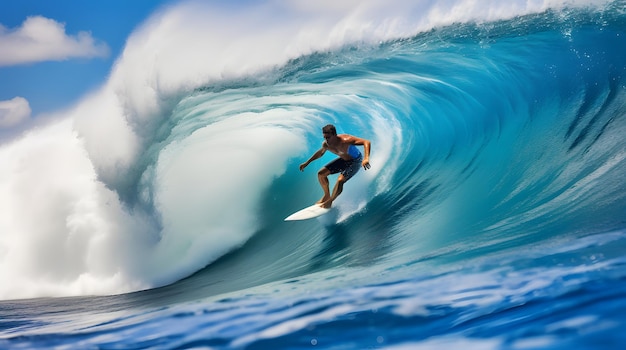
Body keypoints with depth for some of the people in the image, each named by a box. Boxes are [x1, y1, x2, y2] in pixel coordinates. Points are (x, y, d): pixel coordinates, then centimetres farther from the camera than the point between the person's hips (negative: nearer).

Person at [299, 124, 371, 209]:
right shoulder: (325, 145, -18)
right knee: (321, 174, 3)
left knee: (340, 180, -26)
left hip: (355, 161, -7)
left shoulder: (345, 140, -39)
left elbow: (366, 142, -43)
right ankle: (327, 195, 25)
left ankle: (329, 202, -3)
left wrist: (366, 158, -58)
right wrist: (307, 163, 11)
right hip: (343, 159, 7)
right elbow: (320, 153, 8)